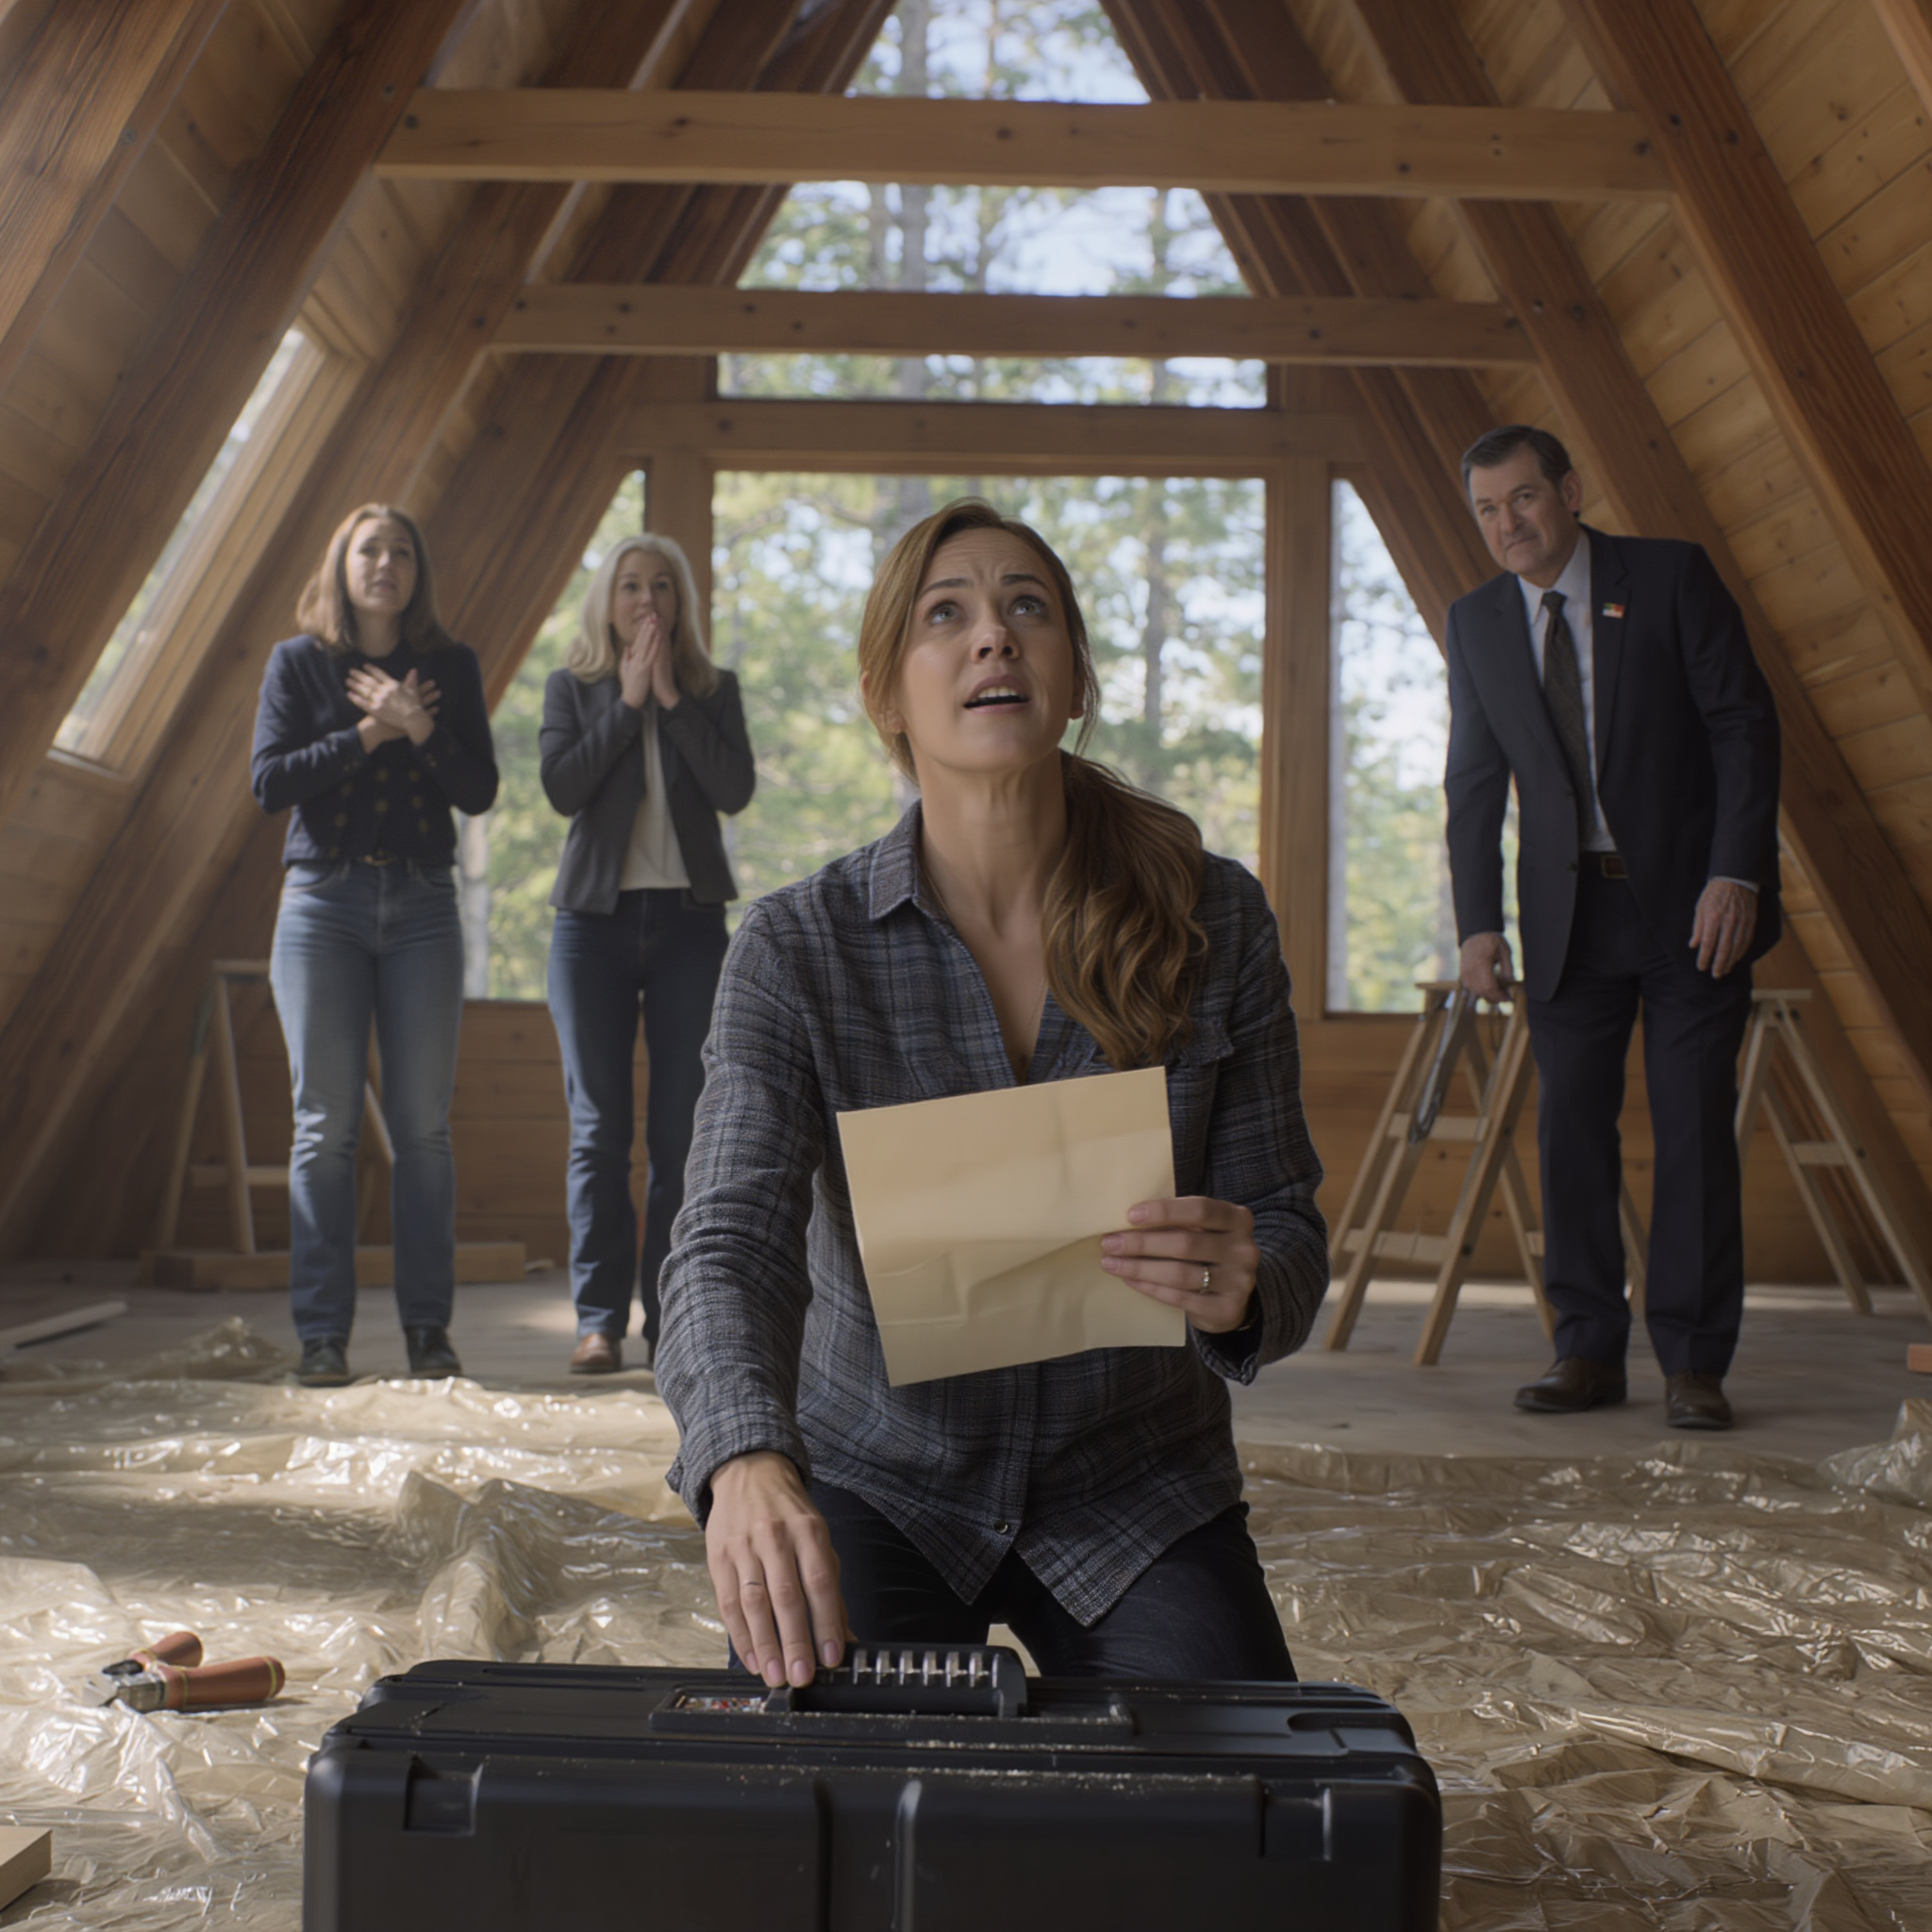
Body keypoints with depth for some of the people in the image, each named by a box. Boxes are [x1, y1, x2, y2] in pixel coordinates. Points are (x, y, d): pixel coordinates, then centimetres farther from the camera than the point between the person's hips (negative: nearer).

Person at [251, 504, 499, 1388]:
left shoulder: (450, 667, 9)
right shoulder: (298, 662, 6)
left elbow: (480, 790, 1)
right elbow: (270, 782, -4)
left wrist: (420, 728, -13)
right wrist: (370, 733, -11)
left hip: (422, 906, 1)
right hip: (322, 901, -1)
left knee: (423, 1123, -1)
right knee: (325, 1123, -2)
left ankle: (429, 1329, 5)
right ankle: (323, 1333, 2)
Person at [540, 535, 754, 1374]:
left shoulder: (714, 691, 10)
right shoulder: (573, 687, 9)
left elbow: (736, 789, -6)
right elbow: (562, 787, -7)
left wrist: (672, 698, -6)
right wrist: (627, 701, -7)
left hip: (689, 921, 1)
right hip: (596, 919, 0)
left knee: (683, 1131, -1)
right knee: (599, 1131, -1)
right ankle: (599, 1319, 3)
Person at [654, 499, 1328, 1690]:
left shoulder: (1216, 921, -5)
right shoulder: (798, 948, -9)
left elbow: (1287, 1231, -3)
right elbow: (731, 1243, -20)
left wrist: (1243, 1290, -29)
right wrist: (749, 1464, -41)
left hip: (1138, 1483, 1)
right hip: (878, 1477, -1)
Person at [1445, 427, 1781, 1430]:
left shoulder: (1672, 575, -4)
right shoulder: (1476, 621, 6)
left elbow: (1744, 723, -6)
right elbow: (1473, 781, 8)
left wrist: (1736, 873, -16)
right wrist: (1478, 921, -1)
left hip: (1693, 899, -3)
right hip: (1569, 912, 3)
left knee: (1695, 1126, -3)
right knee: (1570, 1124, 1)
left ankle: (1693, 1362, 4)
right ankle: (1589, 1349, 11)